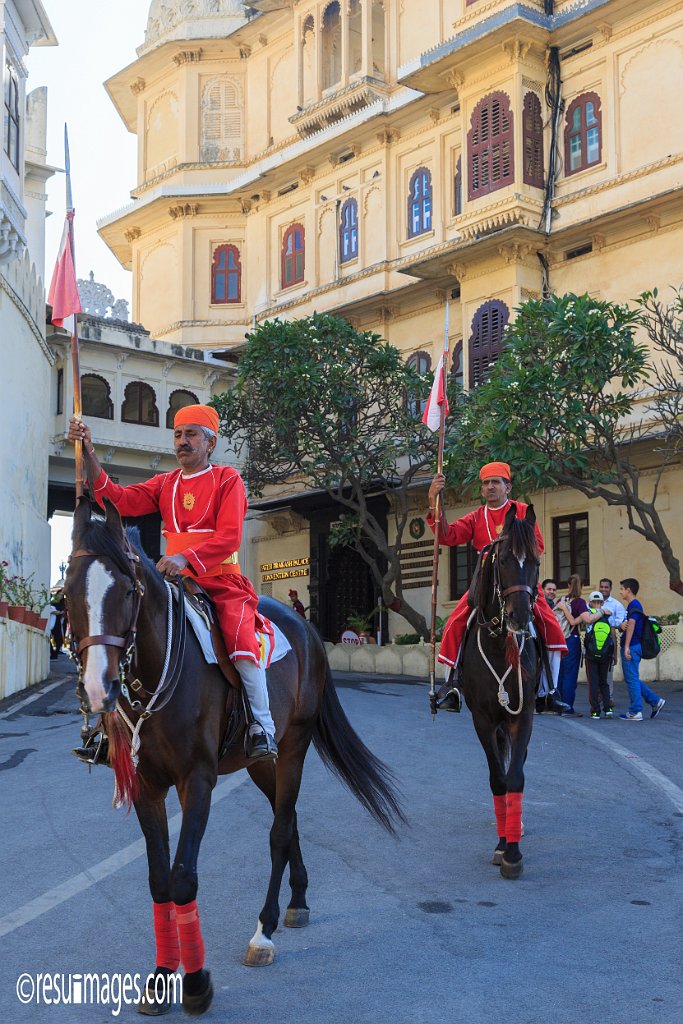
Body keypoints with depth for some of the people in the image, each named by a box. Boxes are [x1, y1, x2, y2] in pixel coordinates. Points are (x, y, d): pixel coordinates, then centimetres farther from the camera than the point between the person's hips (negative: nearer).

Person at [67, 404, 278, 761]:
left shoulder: (227, 478, 0)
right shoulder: (164, 483, 13)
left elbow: (229, 537, -13)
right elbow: (120, 500, -4)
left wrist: (186, 557, -29)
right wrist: (89, 453, -15)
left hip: (222, 582, -5)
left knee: (241, 641, -28)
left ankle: (262, 728, -15)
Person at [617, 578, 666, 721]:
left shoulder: (634, 605, -11)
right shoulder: (632, 605, 20)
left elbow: (631, 625, -20)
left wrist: (627, 646, -23)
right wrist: (621, 625, 2)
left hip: (632, 646, -10)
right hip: (633, 646, 10)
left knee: (632, 679, -6)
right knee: (632, 678, 15)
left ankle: (635, 712, -3)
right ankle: (655, 701, 15)